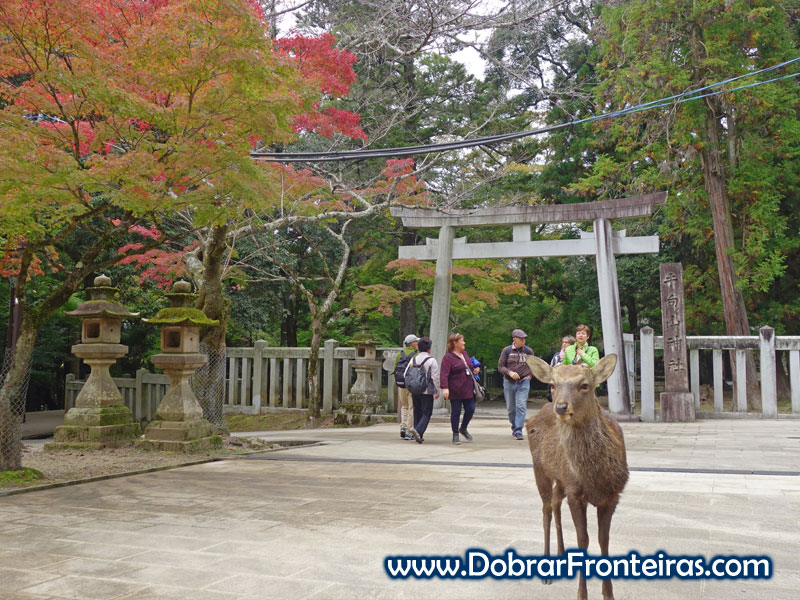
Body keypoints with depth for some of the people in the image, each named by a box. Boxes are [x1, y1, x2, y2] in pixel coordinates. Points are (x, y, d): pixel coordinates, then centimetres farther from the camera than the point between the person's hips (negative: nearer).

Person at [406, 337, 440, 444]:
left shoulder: (413, 360, 6)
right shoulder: (432, 360, -8)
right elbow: (435, 377, -10)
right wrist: (437, 391, -1)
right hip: (427, 391, -5)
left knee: (417, 412, 14)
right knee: (426, 413, -1)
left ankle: (418, 435, 16)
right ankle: (418, 431, -21)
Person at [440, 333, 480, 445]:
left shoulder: (465, 353, 14)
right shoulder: (448, 357, -10)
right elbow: (444, 374, -18)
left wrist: (474, 371, 10)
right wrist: (445, 388, -28)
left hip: (468, 389, 7)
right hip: (455, 391, -7)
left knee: (470, 409, 5)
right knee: (456, 412, 1)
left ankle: (463, 429, 29)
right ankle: (455, 435, 12)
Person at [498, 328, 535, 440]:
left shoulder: (528, 351, 5)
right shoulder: (506, 350, 1)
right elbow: (500, 366, -1)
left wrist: (530, 376, 3)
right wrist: (509, 373, -17)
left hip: (523, 382, -1)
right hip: (509, 383, 1)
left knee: (521, 407, -12)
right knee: (511, 408, 9)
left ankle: (518, 431, -12)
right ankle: (514, 427, 29)